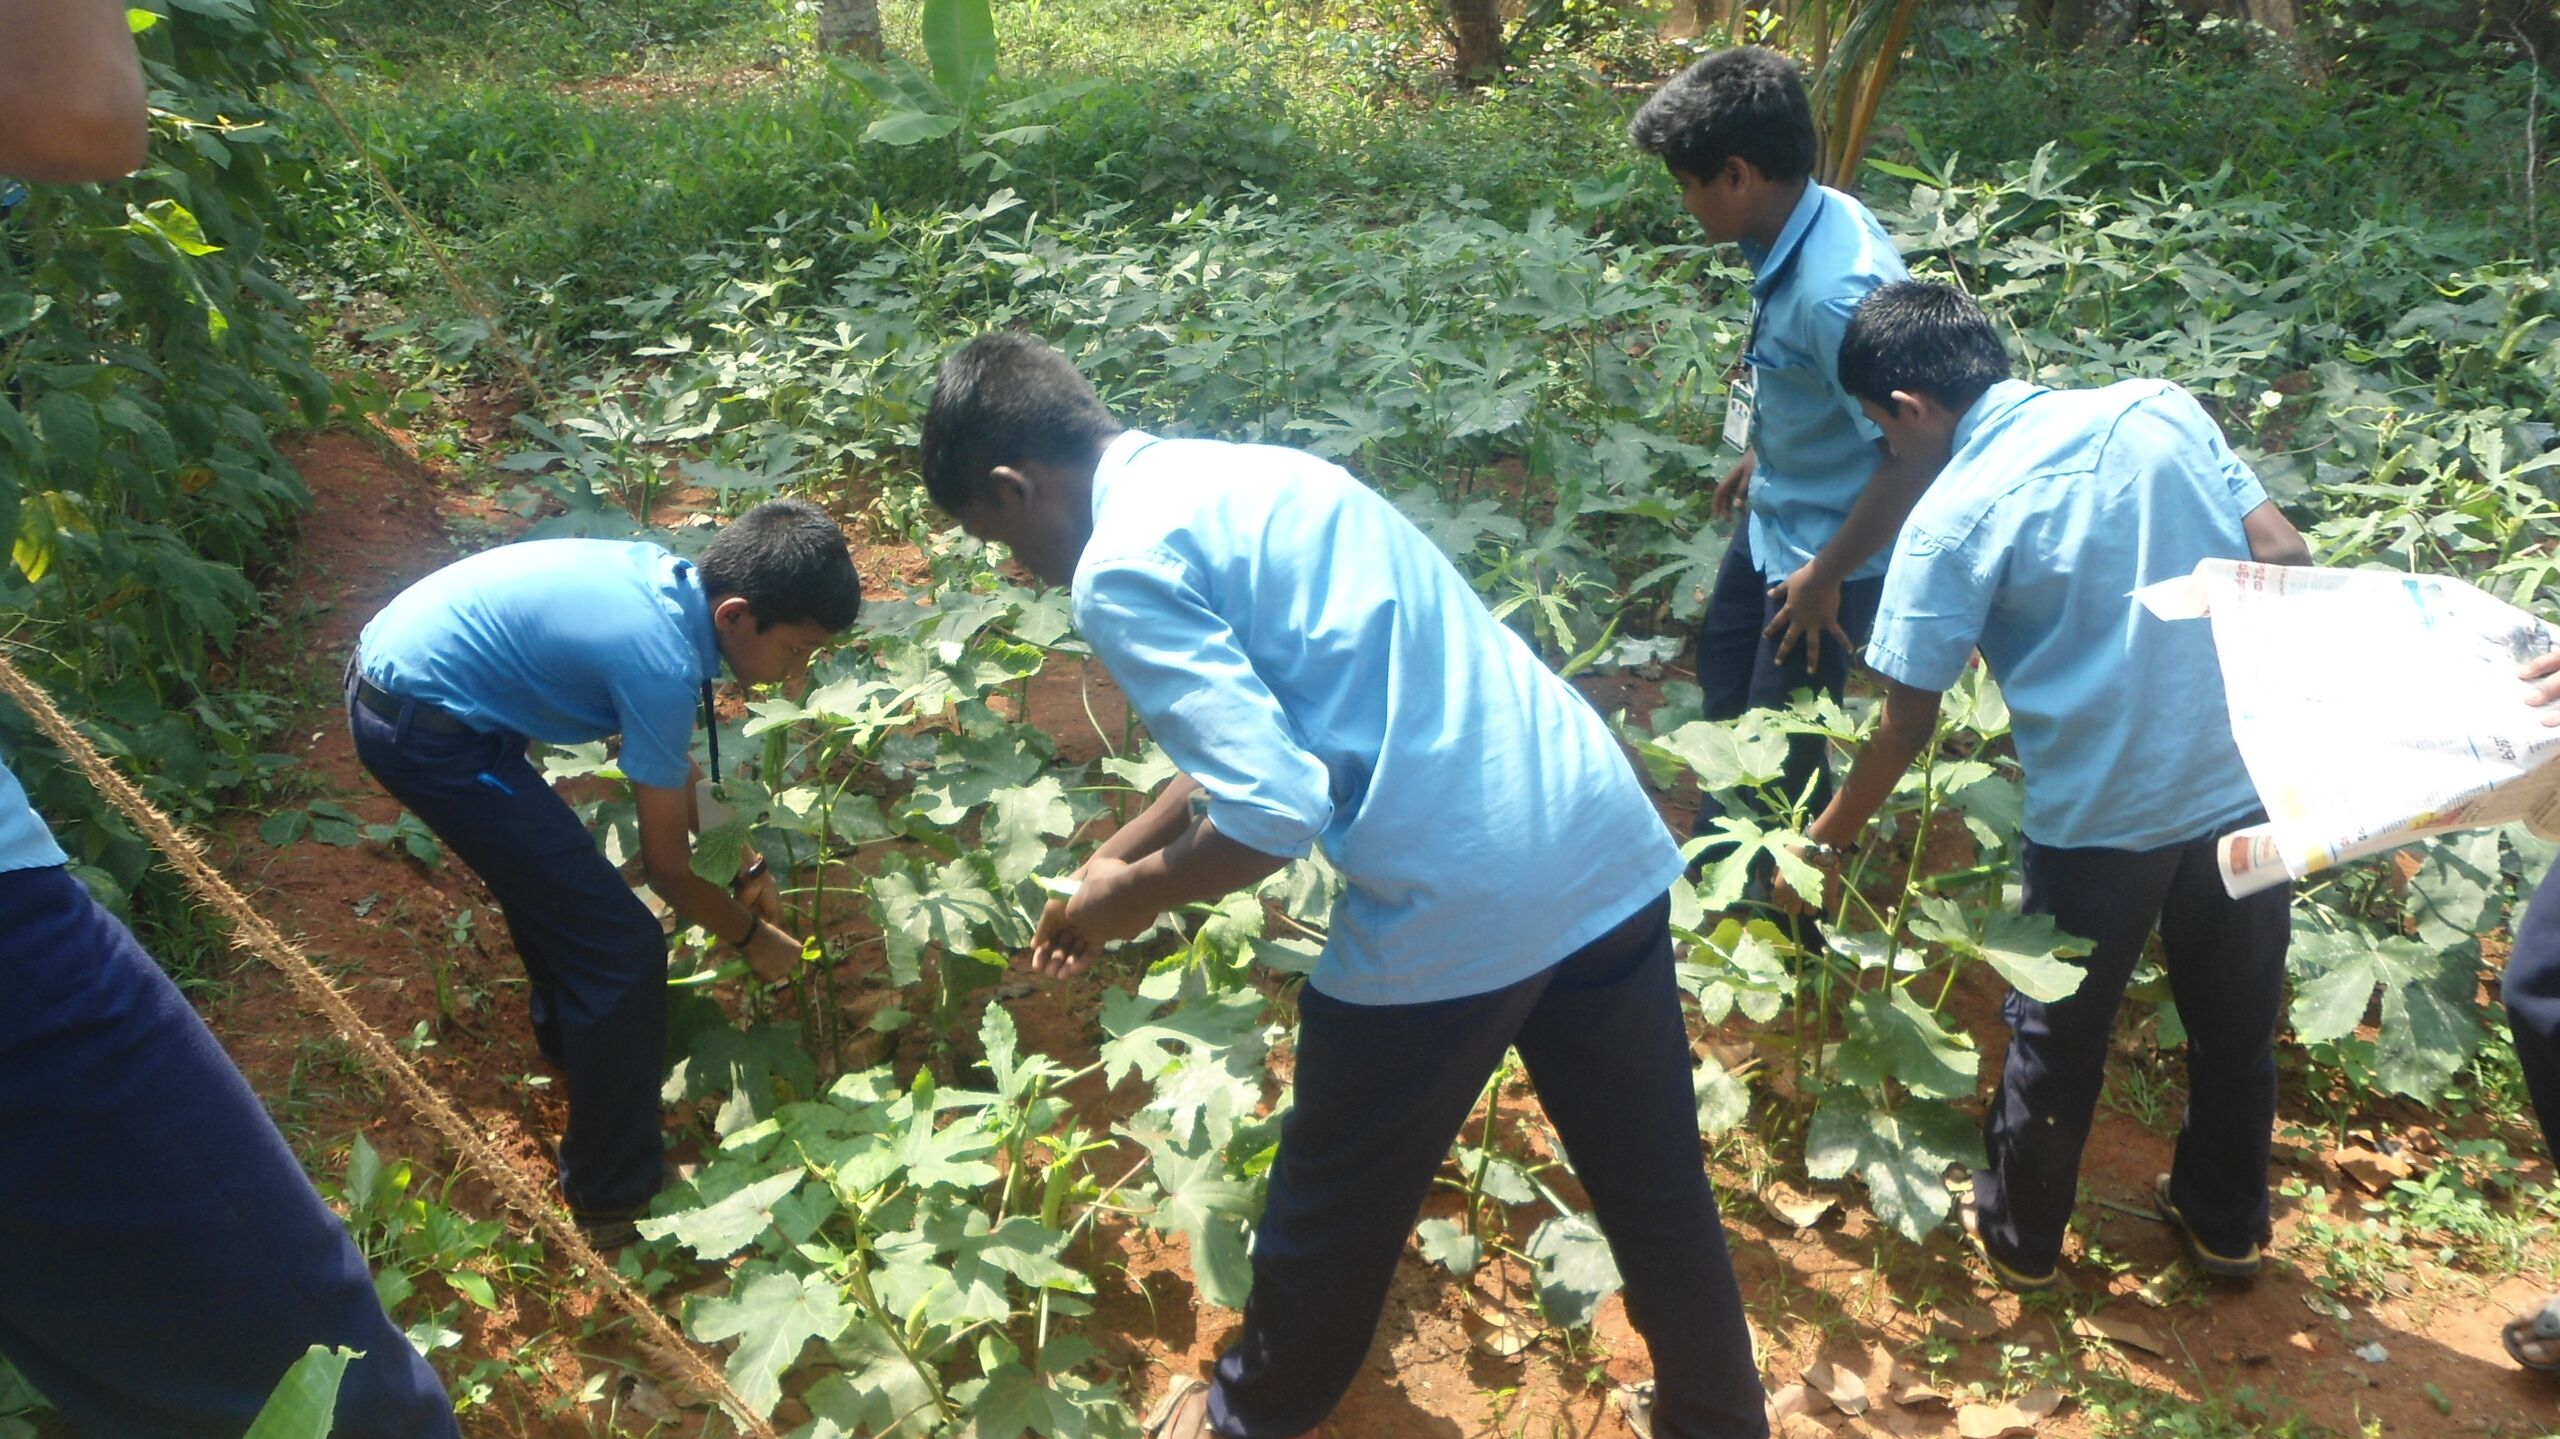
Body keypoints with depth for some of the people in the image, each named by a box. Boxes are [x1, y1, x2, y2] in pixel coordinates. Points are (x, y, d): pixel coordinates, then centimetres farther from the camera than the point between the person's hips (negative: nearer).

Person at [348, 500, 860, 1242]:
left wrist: (745, 863, 17)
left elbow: (673, 763, 16)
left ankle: (570, 1035, 56)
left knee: (548, 872, 30)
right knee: (622, 948, -5)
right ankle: (615, 1196, 9)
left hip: (393, 661, 10)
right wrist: (751, 936, 5)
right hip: (422, 728, -10)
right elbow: (667, 868, -12)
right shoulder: (662, 664, -25)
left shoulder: (670, 578, 0)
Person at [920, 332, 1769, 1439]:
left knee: (1335, 1206, 20)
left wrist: (1135, 898, 1)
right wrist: (1117, 855, 32)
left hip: (1453, 913, -7)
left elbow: (1271, 817, -18)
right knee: (1660, 1193, 24)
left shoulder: (1122, 569, -10)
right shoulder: (1240, 474, 16)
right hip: (1611, 848, 8)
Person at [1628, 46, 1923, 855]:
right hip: (1774, 518, 10)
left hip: (1830, 546, -10)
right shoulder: (1801, 227, -7)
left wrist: (1827, 577, -21)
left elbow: (1913, 455, -30)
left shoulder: (1836, 287, -34)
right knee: (1723, 671, 27)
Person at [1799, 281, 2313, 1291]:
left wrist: (1830, 833, 5)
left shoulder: (1954, 517, -13)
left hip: (2103, 816, -4)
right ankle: (2225, 1224, 44)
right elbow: (2285, 561, -1)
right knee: (2237, 1022, 23)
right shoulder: (2161, 409, 0)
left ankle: (2019, 1236, 37)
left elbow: (1908, 724, -9)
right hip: (2250, 782, 5)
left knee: (2057, 1037, 17)